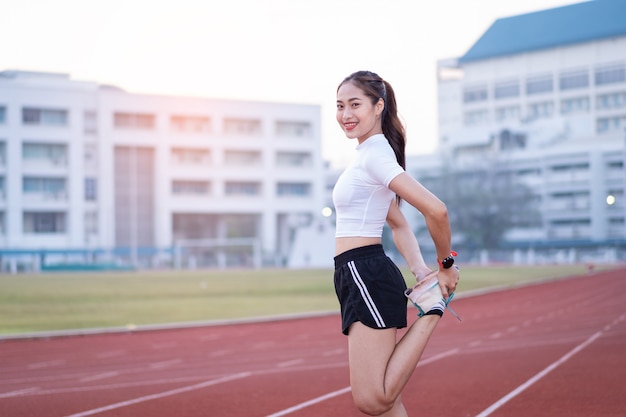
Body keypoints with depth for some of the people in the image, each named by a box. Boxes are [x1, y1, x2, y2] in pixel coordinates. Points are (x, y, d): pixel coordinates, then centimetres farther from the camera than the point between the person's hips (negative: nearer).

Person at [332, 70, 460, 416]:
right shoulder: (369, 155, 17)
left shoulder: (374, 155, -13)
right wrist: (420, 269, 10)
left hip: (368, 277, -10)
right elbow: (399, 225, 24)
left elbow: (435, 210, -23)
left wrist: (446, 265, -9)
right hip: (357, 276, 10)